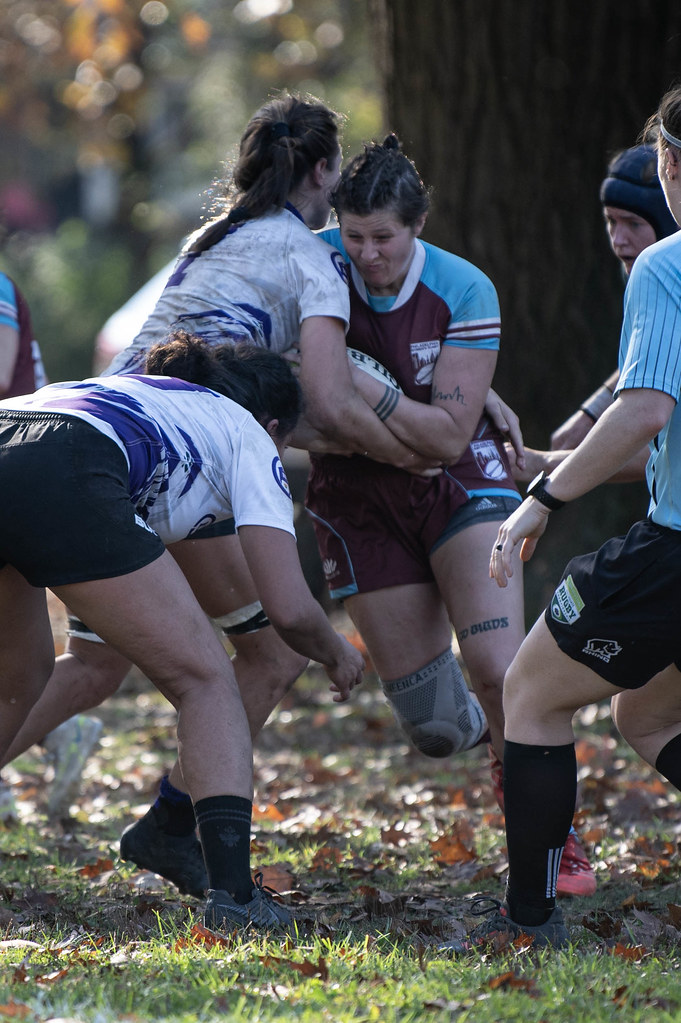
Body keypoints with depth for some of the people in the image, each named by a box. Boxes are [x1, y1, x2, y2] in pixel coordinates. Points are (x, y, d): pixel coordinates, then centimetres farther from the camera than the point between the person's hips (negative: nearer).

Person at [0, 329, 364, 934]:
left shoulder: (126, 390, 41)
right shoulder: (250, 438, 25)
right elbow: (290, 610, 15)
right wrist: (337, 653, 35)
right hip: (59, 477, -6)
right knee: (205, 679, 9)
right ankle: (232, 893, -4)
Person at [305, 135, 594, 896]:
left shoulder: (466, 292, -16)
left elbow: (448, 434, -18)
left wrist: (364, 390, -29)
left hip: (459, 482, -1)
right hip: (359, 501, 1)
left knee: (499, 669, -23)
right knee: (433, 729, -3)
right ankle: (468, 721, 36)